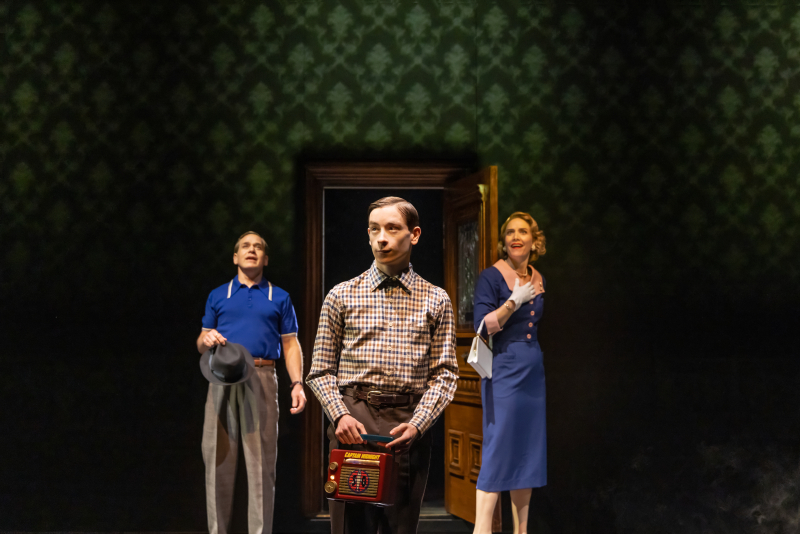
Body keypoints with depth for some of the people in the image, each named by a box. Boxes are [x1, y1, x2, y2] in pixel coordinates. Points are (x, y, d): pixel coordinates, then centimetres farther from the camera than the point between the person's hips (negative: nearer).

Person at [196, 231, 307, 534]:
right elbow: (201, 345, 17)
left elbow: (290, 346, 11)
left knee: (262, 461, -4)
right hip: (223, 380, 1)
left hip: (262, 380, -1)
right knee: (218, 460, -1)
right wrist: (207, 340, -7)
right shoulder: (218, 296, 18)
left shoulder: (279, 298, 16)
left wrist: (297, 384, -3)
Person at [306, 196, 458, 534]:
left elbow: (445, 373, 5)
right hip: (353, 422, 0)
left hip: (409, 424, 1)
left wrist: (418, 423, -9)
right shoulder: (342, 296, 9)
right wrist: (340, 415, -8)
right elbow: (321, 370, 8)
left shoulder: (436, 301, 10)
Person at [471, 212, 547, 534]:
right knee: (498, 449, -8)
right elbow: (483, 327, -16)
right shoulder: (491, 277, -6)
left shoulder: (539, 280, 11)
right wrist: (515, 301, -18)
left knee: (528, 451, 9)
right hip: (504, 371, -6)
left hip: (535, 372, 6)